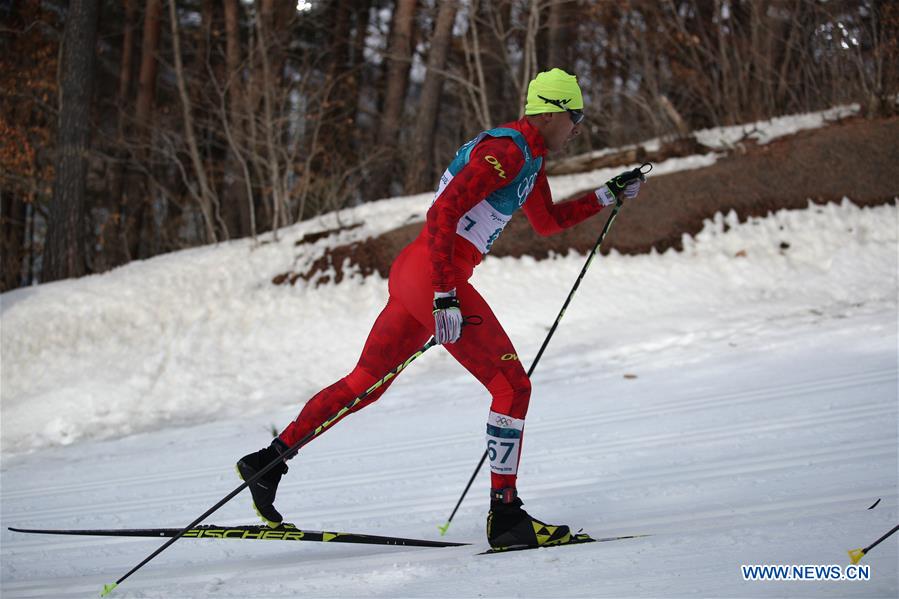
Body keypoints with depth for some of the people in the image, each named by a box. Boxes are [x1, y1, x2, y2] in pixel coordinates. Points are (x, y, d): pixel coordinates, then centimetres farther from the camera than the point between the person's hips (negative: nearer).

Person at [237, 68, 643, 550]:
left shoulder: (529, 157, 18)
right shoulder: (506, 151, -14)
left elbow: (547, 221, 34)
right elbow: (442, 214, -22)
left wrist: (606, 197, 26)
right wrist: (444, 297, -26)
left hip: (413, 274, 10)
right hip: (432, 277, -10)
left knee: (365, 383, 15)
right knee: (512, 385, -7)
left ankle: (269, 460, 18)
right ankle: (505, 516, -6)